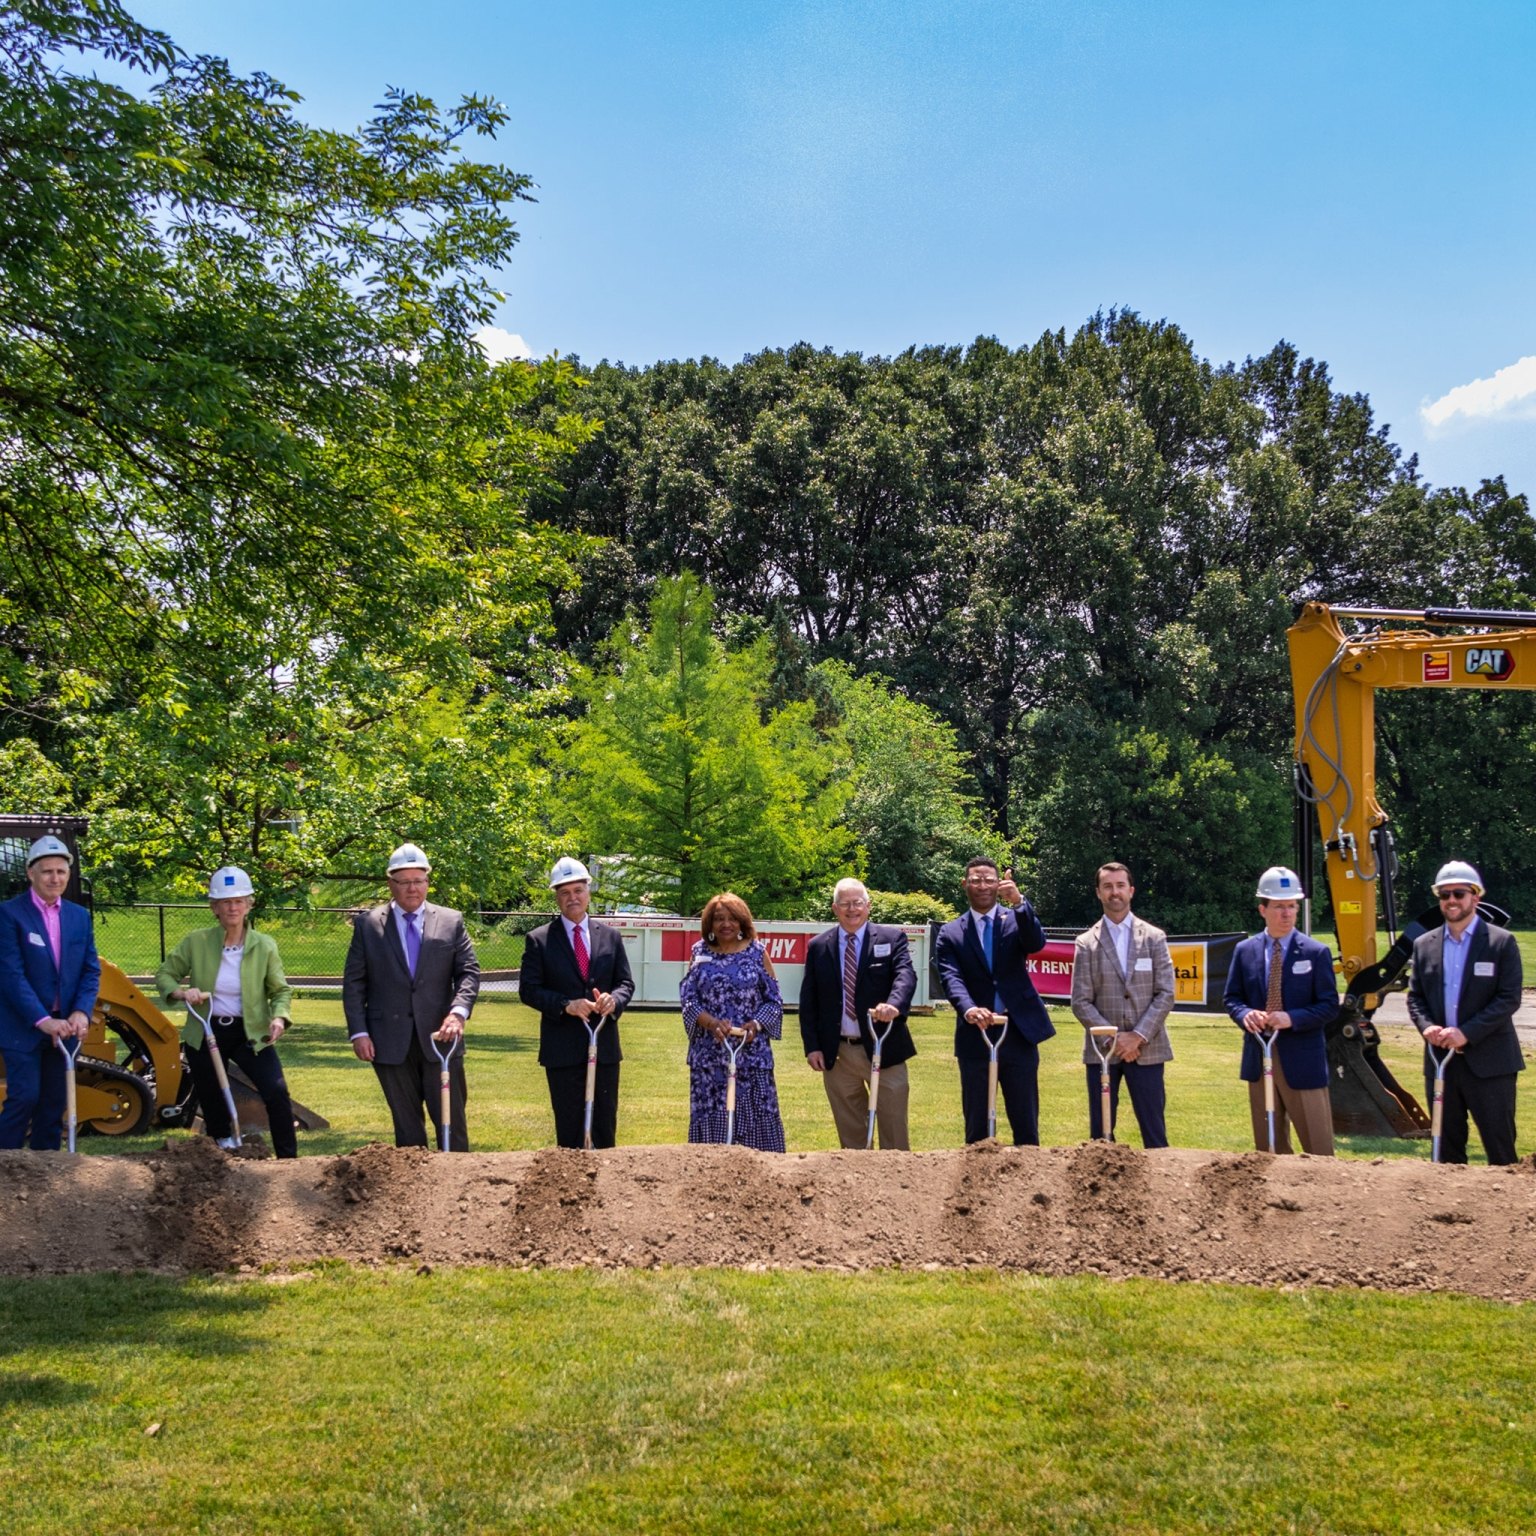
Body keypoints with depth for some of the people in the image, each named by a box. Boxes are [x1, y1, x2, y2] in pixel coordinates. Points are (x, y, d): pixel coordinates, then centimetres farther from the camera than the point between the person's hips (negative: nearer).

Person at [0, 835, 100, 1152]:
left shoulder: (79, 917, 8)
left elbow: (91, 970, 6)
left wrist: (81, 1012, -12)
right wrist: (42, 1020, -23)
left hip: (64, 1026, 5)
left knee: (54, 1102, 8)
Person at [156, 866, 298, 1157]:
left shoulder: (264, 945, -3)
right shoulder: (196, 942, -4)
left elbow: (280, 990, 2)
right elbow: (164, 975, 6)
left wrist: (278, 1018, -19)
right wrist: (181, 992, -15)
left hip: (251, 1033, -1)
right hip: (205, 1034, 1)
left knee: (277, 1093, -19)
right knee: (212, 1104, 9)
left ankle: (288, 1162, -10)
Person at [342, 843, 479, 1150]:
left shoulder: (451, 921, 6)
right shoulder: (368, 923, 5)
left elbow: (469, 972, 2)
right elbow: (353, 982, 5)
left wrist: (458, 1012, -16)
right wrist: (358, 1032, -4)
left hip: (440, 1037, 0)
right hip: (391, 1042, 0)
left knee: (452, 1121, 0)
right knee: (406, 1125, 7)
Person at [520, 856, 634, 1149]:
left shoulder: (610, 936, 8)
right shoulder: (539, 940, -2)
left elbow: (626, 982, 9)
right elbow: (528, 989, -5)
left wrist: (614, 999, -15)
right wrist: (566, 1005, -19)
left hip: (605, 1046, 3)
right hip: (562, 1048, -3)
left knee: (606, 1125, 7)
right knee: (569, 1128, 4)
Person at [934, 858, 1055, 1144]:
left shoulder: (1016, 921, 7)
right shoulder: (951, 933, 4)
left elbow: (1037, 943, -14)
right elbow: (951, 978, -10)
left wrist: (1019, 903, -30)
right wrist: (968, 1009, -30)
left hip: (1018, 1035, 0)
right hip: (975, 1037, 0)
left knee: (1026, 1124, 5)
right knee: (977, 1126, 6)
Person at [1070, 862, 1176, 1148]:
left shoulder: (1154, 938, 6)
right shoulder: (1086, 943, 5)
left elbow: (1165, 994, 0)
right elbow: (1081, 1002, 0)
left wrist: (1138, 1036, -10)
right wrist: (1113, 1037, -11)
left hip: (1146, 1049, 0)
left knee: (1154, 1132, 0)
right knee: (1101, 1133, 3)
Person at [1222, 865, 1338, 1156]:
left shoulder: (1316, 953, -2)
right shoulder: (1245, 951, 7)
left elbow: (1329, 1007, -4)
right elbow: (1232, 998, 11)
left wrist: (1292, 1018, -20)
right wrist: (1245, 1014, -12)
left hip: (1302, 1059, -3)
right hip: (1259, 1059, 3)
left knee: (1318, 1147, -3)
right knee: (1268, 1147, 11)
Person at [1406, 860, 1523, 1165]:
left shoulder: (1501, 942, -3)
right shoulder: (1424, 945, 10)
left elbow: (1510, 998, -9)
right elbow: (1415, 996, 12)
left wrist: (1467, 1032, -18)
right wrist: (1425, 1026, -10)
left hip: (1488, 1060, -4)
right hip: (1440, 1059, 4)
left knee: (1500, 1145, -2)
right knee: (1447, 1145, 11)